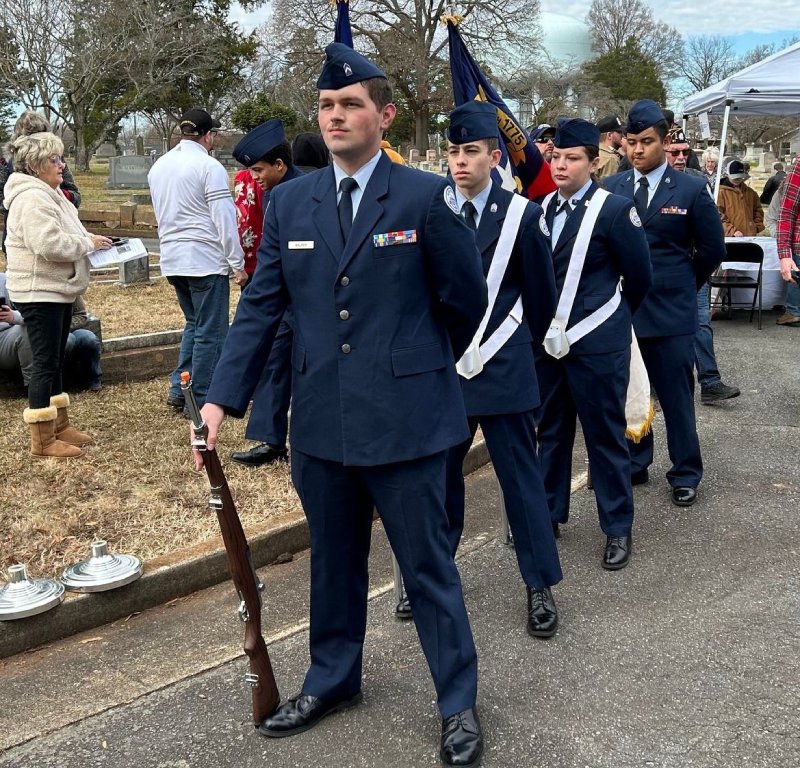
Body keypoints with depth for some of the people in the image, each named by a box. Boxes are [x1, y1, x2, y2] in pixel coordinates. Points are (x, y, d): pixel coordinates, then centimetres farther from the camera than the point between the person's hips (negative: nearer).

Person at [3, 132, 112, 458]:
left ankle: (59, 425, 28)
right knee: (45, 363, -6)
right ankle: (42, 440, 1)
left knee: (55, 361, 17)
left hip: (58, 291, 11)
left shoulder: (48, 194, 16)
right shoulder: (32, 198, -19)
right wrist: (87, 243, -17)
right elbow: (49, 244, -29)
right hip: (40, 293, -11)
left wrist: (87, 239, 6)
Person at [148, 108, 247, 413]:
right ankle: (201, 400, 5)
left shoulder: (159, 166, 13)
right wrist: (238, 263, -10)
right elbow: (225, 219, -14)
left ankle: (178, 390, 19)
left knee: (194, 324, 21)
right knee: (210, 332, 1)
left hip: (171, 259, 8)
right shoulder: (209, 166, -11)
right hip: (205, 260, -8)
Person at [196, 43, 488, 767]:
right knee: (333, 562, 19)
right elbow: (260, 306, 4)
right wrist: (223, 398, -4)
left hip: (405, 418, -4)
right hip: (321, 420, 4)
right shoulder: (290, 202, 5)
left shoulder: (426, 196, -6)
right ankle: (332, 680, 40)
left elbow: (465, 299, 2)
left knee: (428, 565, 7)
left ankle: (459, 703, 25)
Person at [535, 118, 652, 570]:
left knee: (605, 435, 3)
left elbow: (640, 277, -3)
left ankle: (619, 528, 16)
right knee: (551, 431, 15)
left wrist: (614, 318, 10)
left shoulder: (615, 209, -10)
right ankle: (550, 512, 31)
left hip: (597, 344, -5)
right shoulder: (542, 208, 7)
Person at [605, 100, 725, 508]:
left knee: (677, 396, 4)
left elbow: (712, 249, 4)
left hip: (671, 310, -2)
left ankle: (686, 475, 17)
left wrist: (682, 285, 8)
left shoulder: (691, 190, -2)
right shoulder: (609, 188, 4)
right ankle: (633, 464, 27)